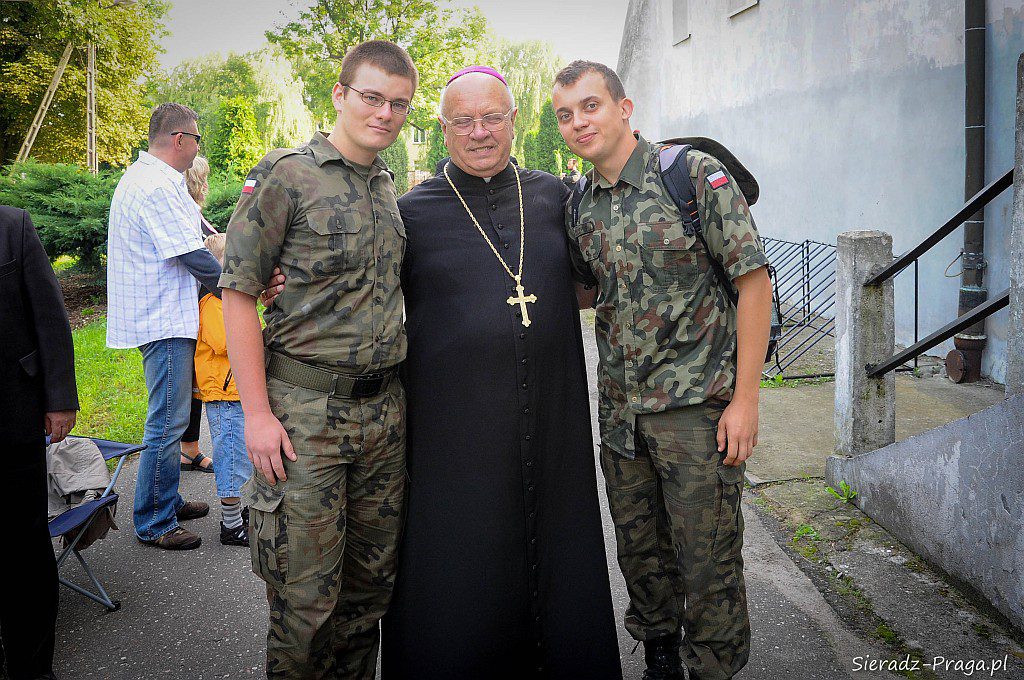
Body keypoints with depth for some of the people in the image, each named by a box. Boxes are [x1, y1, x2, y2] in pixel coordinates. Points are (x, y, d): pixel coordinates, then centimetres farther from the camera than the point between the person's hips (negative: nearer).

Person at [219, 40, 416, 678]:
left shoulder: (391, 189, 14)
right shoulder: (286, 175, -6)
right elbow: (239, 291, -8)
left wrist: (398, 385, 15)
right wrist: (257, 412, -14)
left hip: (384, 407, 6)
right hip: (305, 408, -6)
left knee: (373, 578, 15)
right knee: (306, 596, 0)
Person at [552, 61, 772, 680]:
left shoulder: (696, 174, -10)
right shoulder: (581, 209, 8)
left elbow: (754, 281, -11)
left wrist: (746, 397, -14)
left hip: (697, 407, -6)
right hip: (621, 412, 6)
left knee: (707, 560, 2)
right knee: (640, 550, 17)